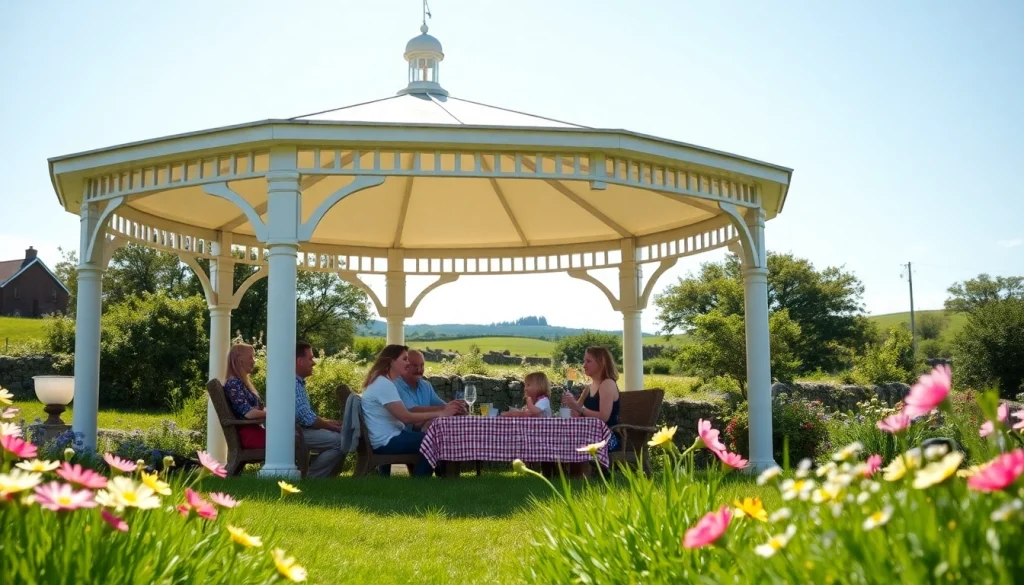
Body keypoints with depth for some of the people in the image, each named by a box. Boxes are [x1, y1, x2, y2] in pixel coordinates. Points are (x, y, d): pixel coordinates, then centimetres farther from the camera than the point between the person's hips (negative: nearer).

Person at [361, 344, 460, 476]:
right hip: (386, 441, -10)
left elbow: (404, 415, 10)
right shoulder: (384, 384, -18)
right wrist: (439, 414, -16)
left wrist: (436, 415, 0)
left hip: (390, 436, 10)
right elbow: (405, 417, -21)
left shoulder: (383, 382, 14)